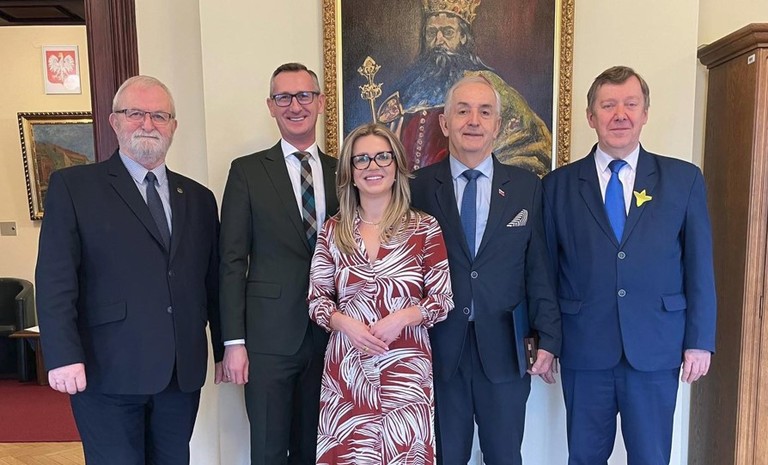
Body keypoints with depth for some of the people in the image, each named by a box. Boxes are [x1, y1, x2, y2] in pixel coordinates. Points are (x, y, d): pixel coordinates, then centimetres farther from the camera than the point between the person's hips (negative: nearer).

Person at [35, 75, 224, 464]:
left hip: (183, 373, 4)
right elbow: (55, 278, -6)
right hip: (108, 372, -3)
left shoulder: (199, 198, 12)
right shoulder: (72, 186, 1)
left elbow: (213, 282, 12)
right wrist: (63, 356, -14)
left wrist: (226, 348, 11)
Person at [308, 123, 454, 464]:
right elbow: (317, 298, 5)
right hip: (345, 369, 2)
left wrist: (401, 317, -17)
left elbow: (443, 299, -1)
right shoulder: (334, 231, 3)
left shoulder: (424, 228, -2)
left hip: (406, 369, -1)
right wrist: (344, 323, -14)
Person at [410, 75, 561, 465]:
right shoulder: (420, 186, -1)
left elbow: (539, 268, 2)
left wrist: (548, 340, -1)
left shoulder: (527, 187, 2)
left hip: (504, 348, 1)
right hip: (439, 347, 0)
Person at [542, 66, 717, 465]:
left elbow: (699, 267, 4)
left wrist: (699, 341, 1)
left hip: (656, 349, 1)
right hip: (583, 350, 0)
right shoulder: (558, 185, 1)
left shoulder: (684, 180, 3)